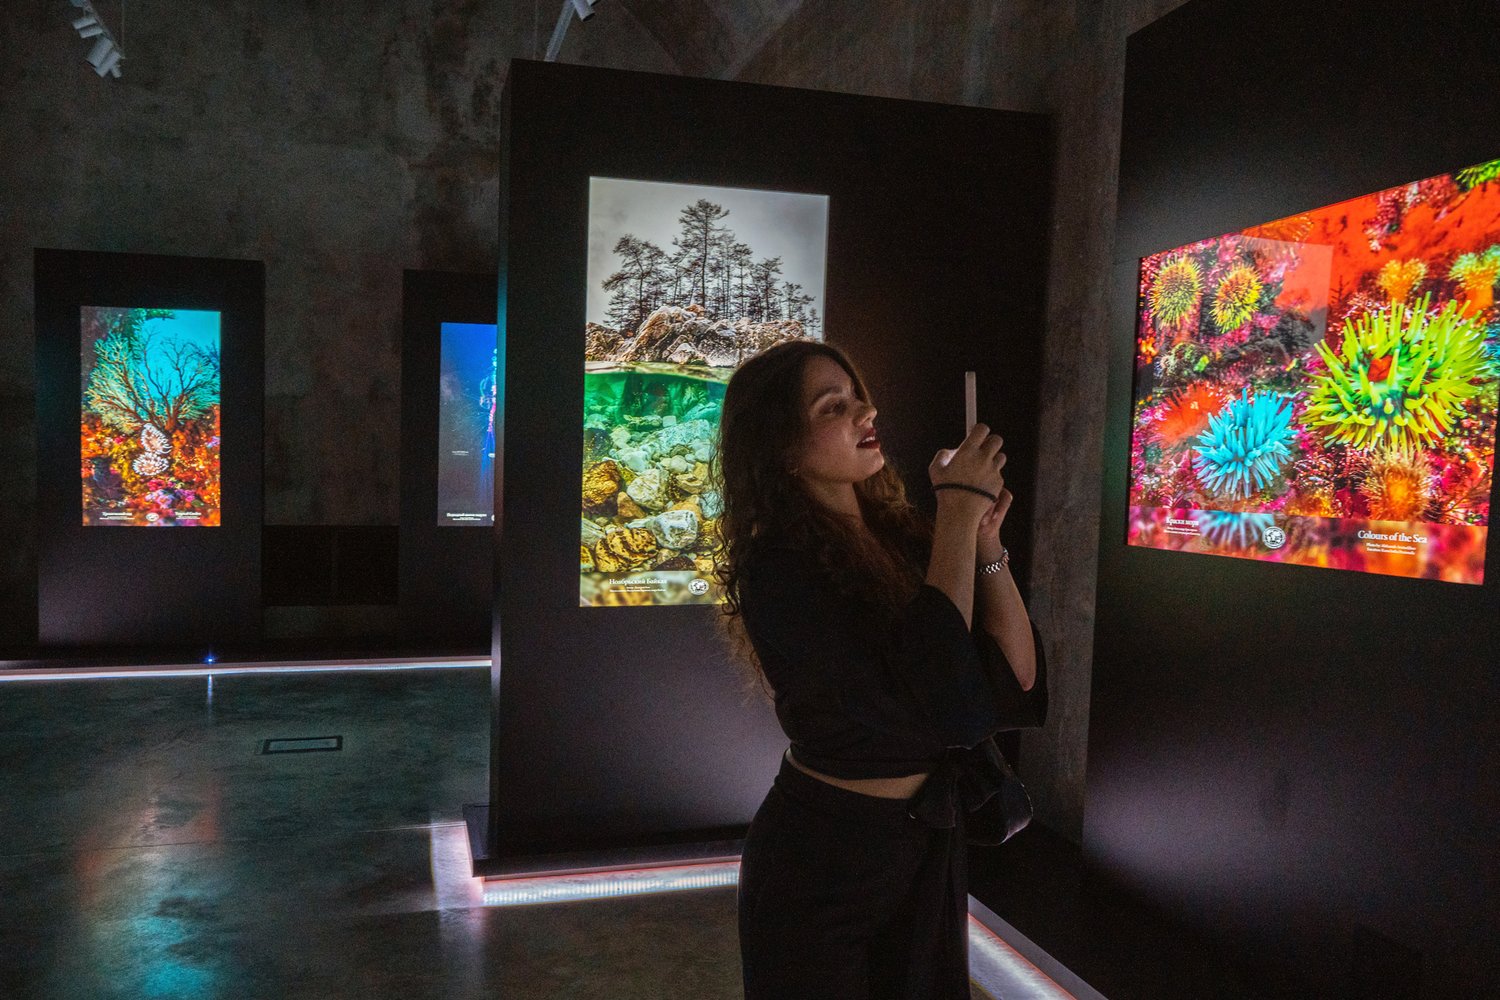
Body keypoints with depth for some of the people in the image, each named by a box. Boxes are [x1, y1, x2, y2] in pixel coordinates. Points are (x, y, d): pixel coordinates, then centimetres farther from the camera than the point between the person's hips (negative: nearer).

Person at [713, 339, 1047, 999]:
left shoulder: (901, 534, -3)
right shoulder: (778, 572, -22)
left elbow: (1019, 678, -5)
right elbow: (943, 701, -31)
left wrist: (984, 539, -15)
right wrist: (958, 514, -25)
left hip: (932, 842, 6)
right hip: (825, 858, -6)